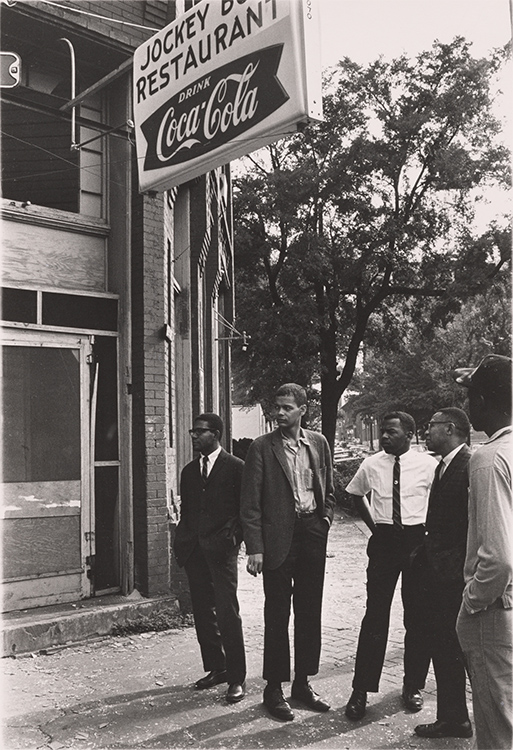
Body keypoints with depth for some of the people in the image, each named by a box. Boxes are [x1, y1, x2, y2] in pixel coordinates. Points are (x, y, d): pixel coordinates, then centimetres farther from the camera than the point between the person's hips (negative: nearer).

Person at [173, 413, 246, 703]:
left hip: (221, 549, -6)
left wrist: (234, 536, -12)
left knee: (227, 614, -7)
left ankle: (237, 678, 2)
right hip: (194, 549, 6)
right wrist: (181, 543, 6)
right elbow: (186, 511, 18)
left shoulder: (236, 467, -2)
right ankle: (216, 668, 24)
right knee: (202, 613, 11)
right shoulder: (189, 471, 16)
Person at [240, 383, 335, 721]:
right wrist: (254, 548, -12)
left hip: (313, 532, 4)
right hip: (278, 537, -4)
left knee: (310, 612, 12)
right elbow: (251, 503, -7)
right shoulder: (261, 447, -5)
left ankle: (303, 683, 26)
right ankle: (274, 688, 16)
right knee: (277, 614, 3)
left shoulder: (319, 443, 6)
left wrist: (326, 518, 3)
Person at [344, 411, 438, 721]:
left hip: (416, 541, -1)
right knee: (375, 616, 0)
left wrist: (429, 532, -1)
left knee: (418, 617, 10)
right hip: (383, 541, 1)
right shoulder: (371, 465, -1)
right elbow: (356, 493, 17)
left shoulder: (427, 464, -9)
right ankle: (361, 691, 9)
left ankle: (413, 686, 28)